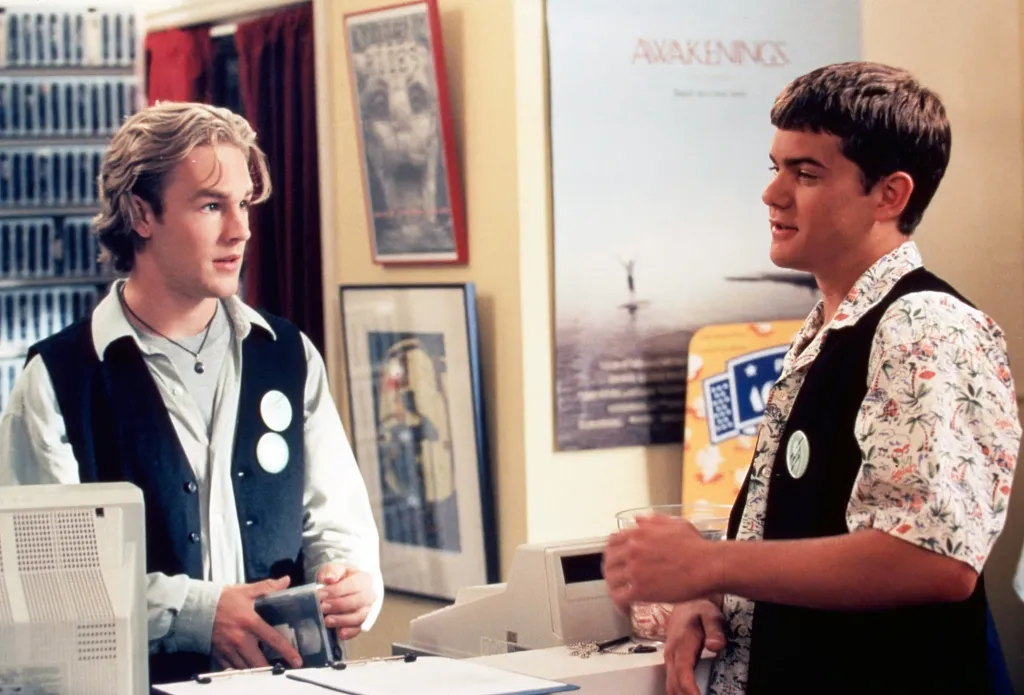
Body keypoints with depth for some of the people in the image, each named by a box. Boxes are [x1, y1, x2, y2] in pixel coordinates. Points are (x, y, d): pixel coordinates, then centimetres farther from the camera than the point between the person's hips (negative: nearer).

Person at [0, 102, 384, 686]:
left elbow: (336, 521, 13)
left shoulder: (291, 356, 13)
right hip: (141, 681, -5)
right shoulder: (58, 378, 0)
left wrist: (349, 580, -9)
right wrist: (194, 612, -17)